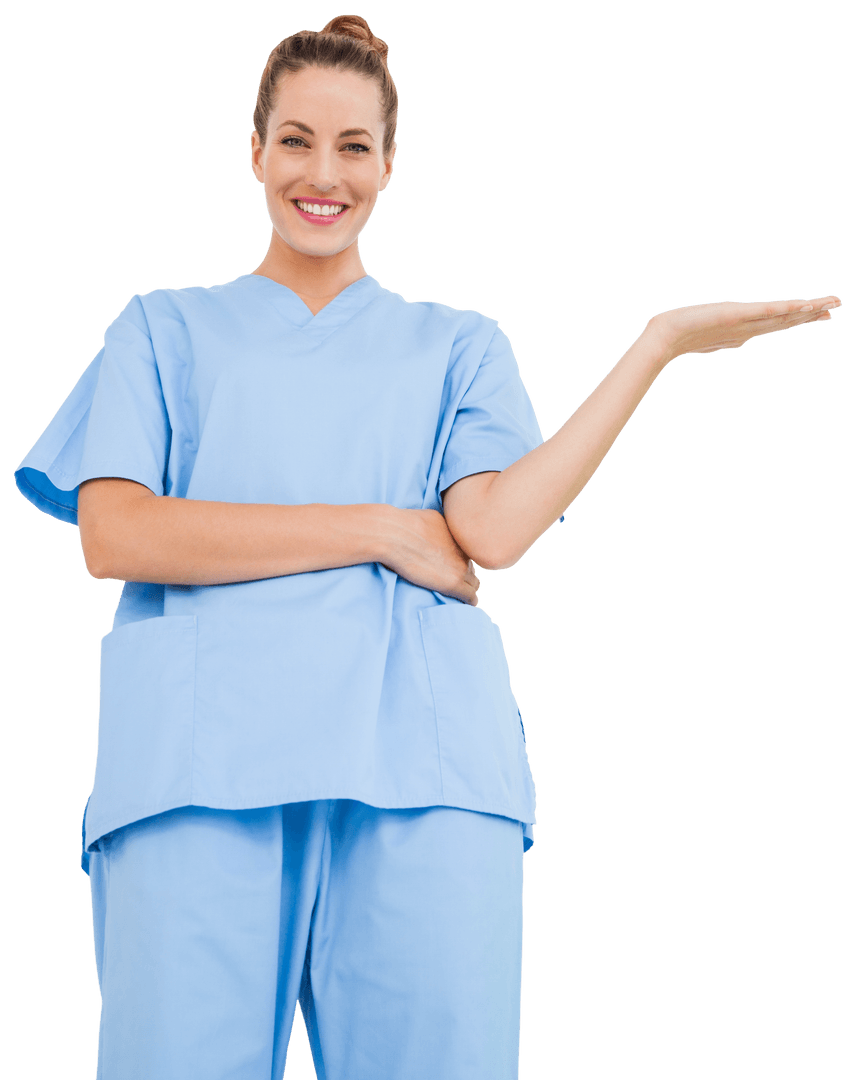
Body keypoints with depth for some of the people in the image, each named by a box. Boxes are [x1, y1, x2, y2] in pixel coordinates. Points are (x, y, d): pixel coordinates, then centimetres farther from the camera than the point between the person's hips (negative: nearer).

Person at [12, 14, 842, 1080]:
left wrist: (661, 342, -2)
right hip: (202, 752, 0)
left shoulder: (457, 344, 23)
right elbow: (113, 536, 2)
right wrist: (383, 531, -1)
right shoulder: (166, 329, 20)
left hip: (421, 758, 1)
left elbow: (496, 529, 2)